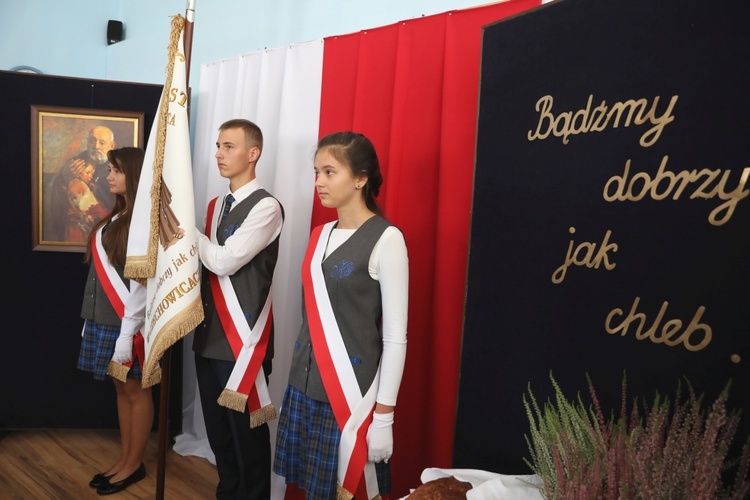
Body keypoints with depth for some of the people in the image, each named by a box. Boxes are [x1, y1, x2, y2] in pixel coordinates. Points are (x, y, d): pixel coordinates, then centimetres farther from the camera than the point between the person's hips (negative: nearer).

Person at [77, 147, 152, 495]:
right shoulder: (115, 216, 13)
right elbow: (102, 271, 13)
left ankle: (134, 464, 18)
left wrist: (128, 332, -19)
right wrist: (91, 319, 13)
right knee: (121, 389, 15)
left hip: (126, 322, -8)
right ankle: (124, 459, 26)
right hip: (104, 319, 8)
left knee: (136, 390, 5)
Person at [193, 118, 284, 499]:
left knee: (247, 432, 5)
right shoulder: (216, 206, 13)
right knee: (218, 431, 18)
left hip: (242, 340, -8)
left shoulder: (266, 207, -12)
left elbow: (224, 261, -17)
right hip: (209, 335, 8)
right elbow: (208, 263, 16)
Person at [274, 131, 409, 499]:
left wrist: (384, 414, -12)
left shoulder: (386, 238, -12)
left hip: (353, 391, -6)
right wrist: (300, 378, 14)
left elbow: (395, 337, -12)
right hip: (305, 386, 6)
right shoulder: (320, 234, 8)